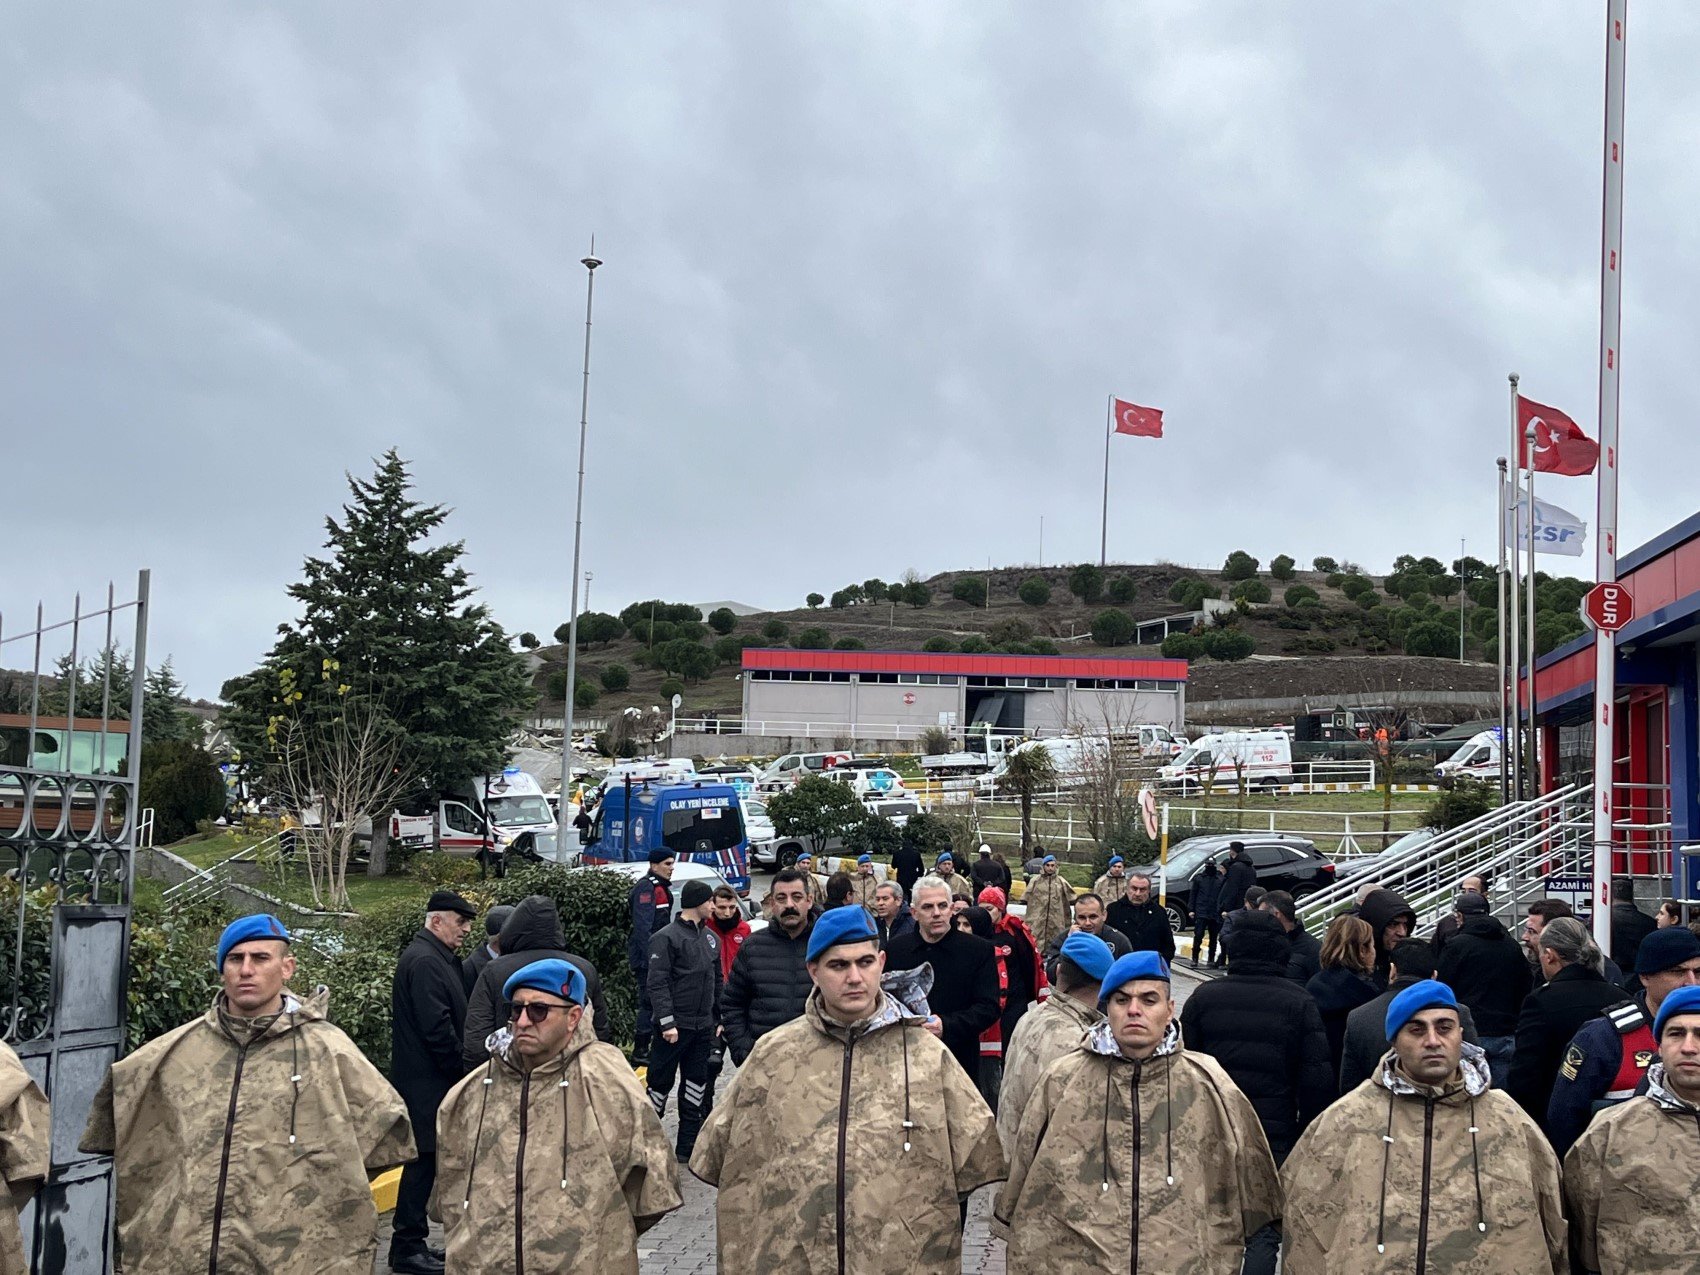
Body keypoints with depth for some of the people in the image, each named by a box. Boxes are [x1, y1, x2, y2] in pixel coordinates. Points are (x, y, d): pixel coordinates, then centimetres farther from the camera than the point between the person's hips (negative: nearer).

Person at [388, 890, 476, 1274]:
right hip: (426, 1081, -10)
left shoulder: (437, 958, 16)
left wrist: (460, 1073, 12)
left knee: (425, 1160, 13)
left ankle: (412, 1242, 20)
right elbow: (437, 1029, -22)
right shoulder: (425, 962, -17)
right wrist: (462, 1072, -13)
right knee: (423, 1160, -4)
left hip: (432, 1080, 10)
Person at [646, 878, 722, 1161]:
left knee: (696, 1084, 10)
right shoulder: (667, 938, -9)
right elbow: (658, 983, -14)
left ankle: (688, 1145, 17)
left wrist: (719, 1018, 16)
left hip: (704, 1026, 7)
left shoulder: (711, 938, 14)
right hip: (675, 1025, -7)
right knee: (661, 1081, -1)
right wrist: (667, 1022, -19)